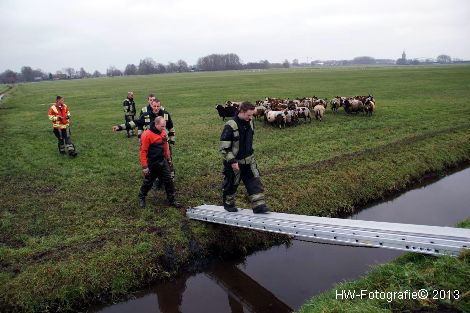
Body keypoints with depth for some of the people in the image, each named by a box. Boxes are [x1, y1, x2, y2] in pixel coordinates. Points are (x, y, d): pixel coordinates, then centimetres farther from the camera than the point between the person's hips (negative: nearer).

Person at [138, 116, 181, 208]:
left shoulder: (163, 132, 1)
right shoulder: (147, 135, -20)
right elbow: (143, 151, -17)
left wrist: (168, 159, 17)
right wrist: (144, 166, -17)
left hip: (163, 162, 6)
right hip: (152, 164, -5)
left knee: (168, 181, 6)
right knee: (148, 182, 11)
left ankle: (171, 200, 18)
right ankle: (141, 198, 35)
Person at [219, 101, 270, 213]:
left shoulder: (250, 123, 0)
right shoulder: (230, 126, -23)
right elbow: (224, 147, -21)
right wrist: (232, 161, -22)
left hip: (249, 160, 6)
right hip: (234, 162, -6)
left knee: (255, 182, 0)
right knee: (231, 184, 11)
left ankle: (259, 205, 5)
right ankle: (228, 204, 33)